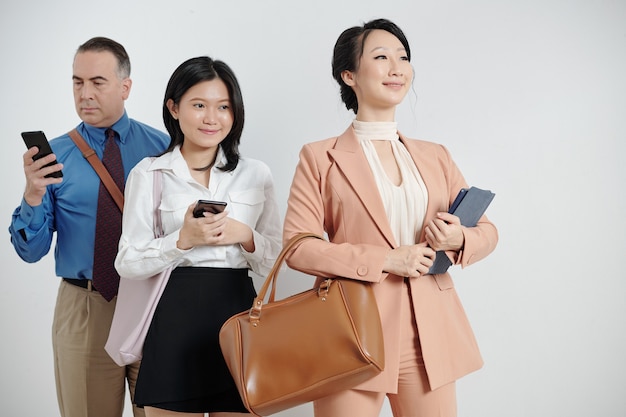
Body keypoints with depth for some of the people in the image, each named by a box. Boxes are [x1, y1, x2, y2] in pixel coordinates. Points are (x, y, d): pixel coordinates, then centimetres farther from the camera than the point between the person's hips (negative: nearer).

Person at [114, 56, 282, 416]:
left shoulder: (257, 174, 9)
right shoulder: (148, 174, 3)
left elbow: (276, 260, 10)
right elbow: (128, 263, -1)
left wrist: (245, 236, -10)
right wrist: (183, 239, -15)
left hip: (238, 315, 2)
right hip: (174, 321, -2)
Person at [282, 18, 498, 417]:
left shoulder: (436, 156, 13)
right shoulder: (320, 158, 1)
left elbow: (487, 230, 15)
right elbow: (297, 245, -6)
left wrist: (459, 240, -9)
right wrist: (383, 260, -15)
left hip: (429, 338, 4)